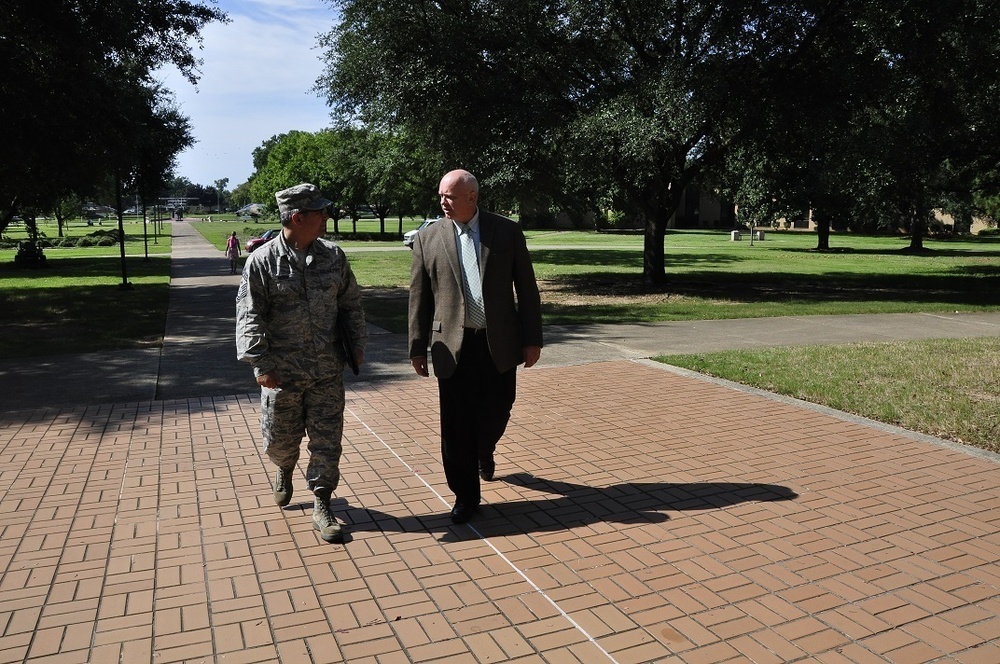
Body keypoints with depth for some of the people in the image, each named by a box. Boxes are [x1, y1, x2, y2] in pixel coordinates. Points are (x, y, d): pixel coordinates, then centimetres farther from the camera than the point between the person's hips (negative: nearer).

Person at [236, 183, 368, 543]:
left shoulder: (333, 255, 2)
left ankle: (321, 506, 20)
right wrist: (260, 363, -13)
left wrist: (357, 344, 8)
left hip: (328, 369, 2)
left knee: (327, 440, 5)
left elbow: (351, 303, 11)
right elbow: (250, 317, -8)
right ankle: (285, 468, 49)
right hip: (282, 371, -2)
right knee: (279, 439, 14)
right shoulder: (262, 261, -8)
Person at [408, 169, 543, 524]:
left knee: (496, 412, 11)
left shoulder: (507, 231, 0)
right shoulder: (428, 237, 1)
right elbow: (419, 297, 4)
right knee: (457, 425, 3)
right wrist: (417, 347, 3)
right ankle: (465, 494, 20)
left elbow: (526, 288, 2)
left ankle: (484, 452, 46)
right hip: (454, 345, 0)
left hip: (500, 344, 0)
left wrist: (532, 338, 0)